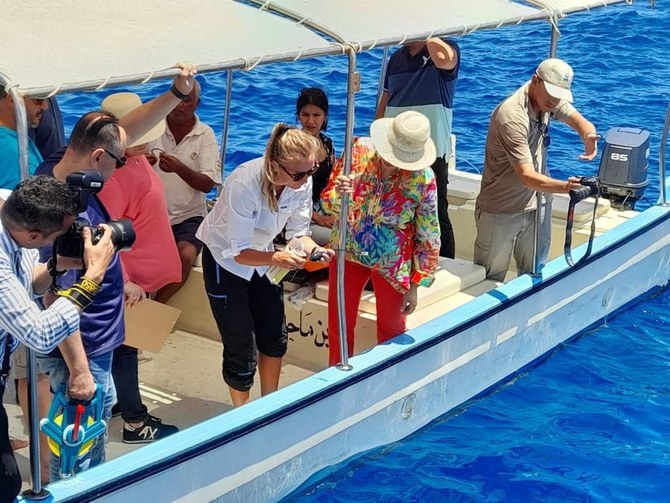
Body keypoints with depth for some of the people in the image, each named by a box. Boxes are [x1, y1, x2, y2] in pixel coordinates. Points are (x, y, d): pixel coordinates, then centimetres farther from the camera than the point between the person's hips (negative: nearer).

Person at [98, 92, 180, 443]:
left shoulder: (133, 157, 1)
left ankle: (117, 399, 40)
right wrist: (123, 282, -29)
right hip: (127, 277, -10)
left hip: (140, 271, 10)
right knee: (125, 345, 4)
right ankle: (135, 422, 16)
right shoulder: (112, 174, -29)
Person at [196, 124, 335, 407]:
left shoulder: (302, 182, -20)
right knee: (241, 348, -2)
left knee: (275, 338, 12)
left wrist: (314, 250, -30)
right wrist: (275, 258, -51)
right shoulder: (244, 184, -37)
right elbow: (238, 252, -32)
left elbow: (298, 231, -8)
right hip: (225, 259, -6)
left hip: (262, 256, 6)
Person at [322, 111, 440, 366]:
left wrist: (415, 286, -8)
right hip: (348, 252, 2)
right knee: (338, 327, 12)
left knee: (392, 331, 13)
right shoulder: (359, 151, -17)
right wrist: (338, 195, -33)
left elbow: (428, 238, -11)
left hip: (391, 263, -2)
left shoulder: (423, 180, -22)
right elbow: (327, 202, -9)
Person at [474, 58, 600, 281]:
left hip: (537, 204, 7)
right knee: (489, 281, 6)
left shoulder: (549, 100, -5)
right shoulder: (512, 117, -29)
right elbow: (528, 177, -34)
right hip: (501, 212, -7)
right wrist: (565, 187, -50)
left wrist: (589, 137, -33)